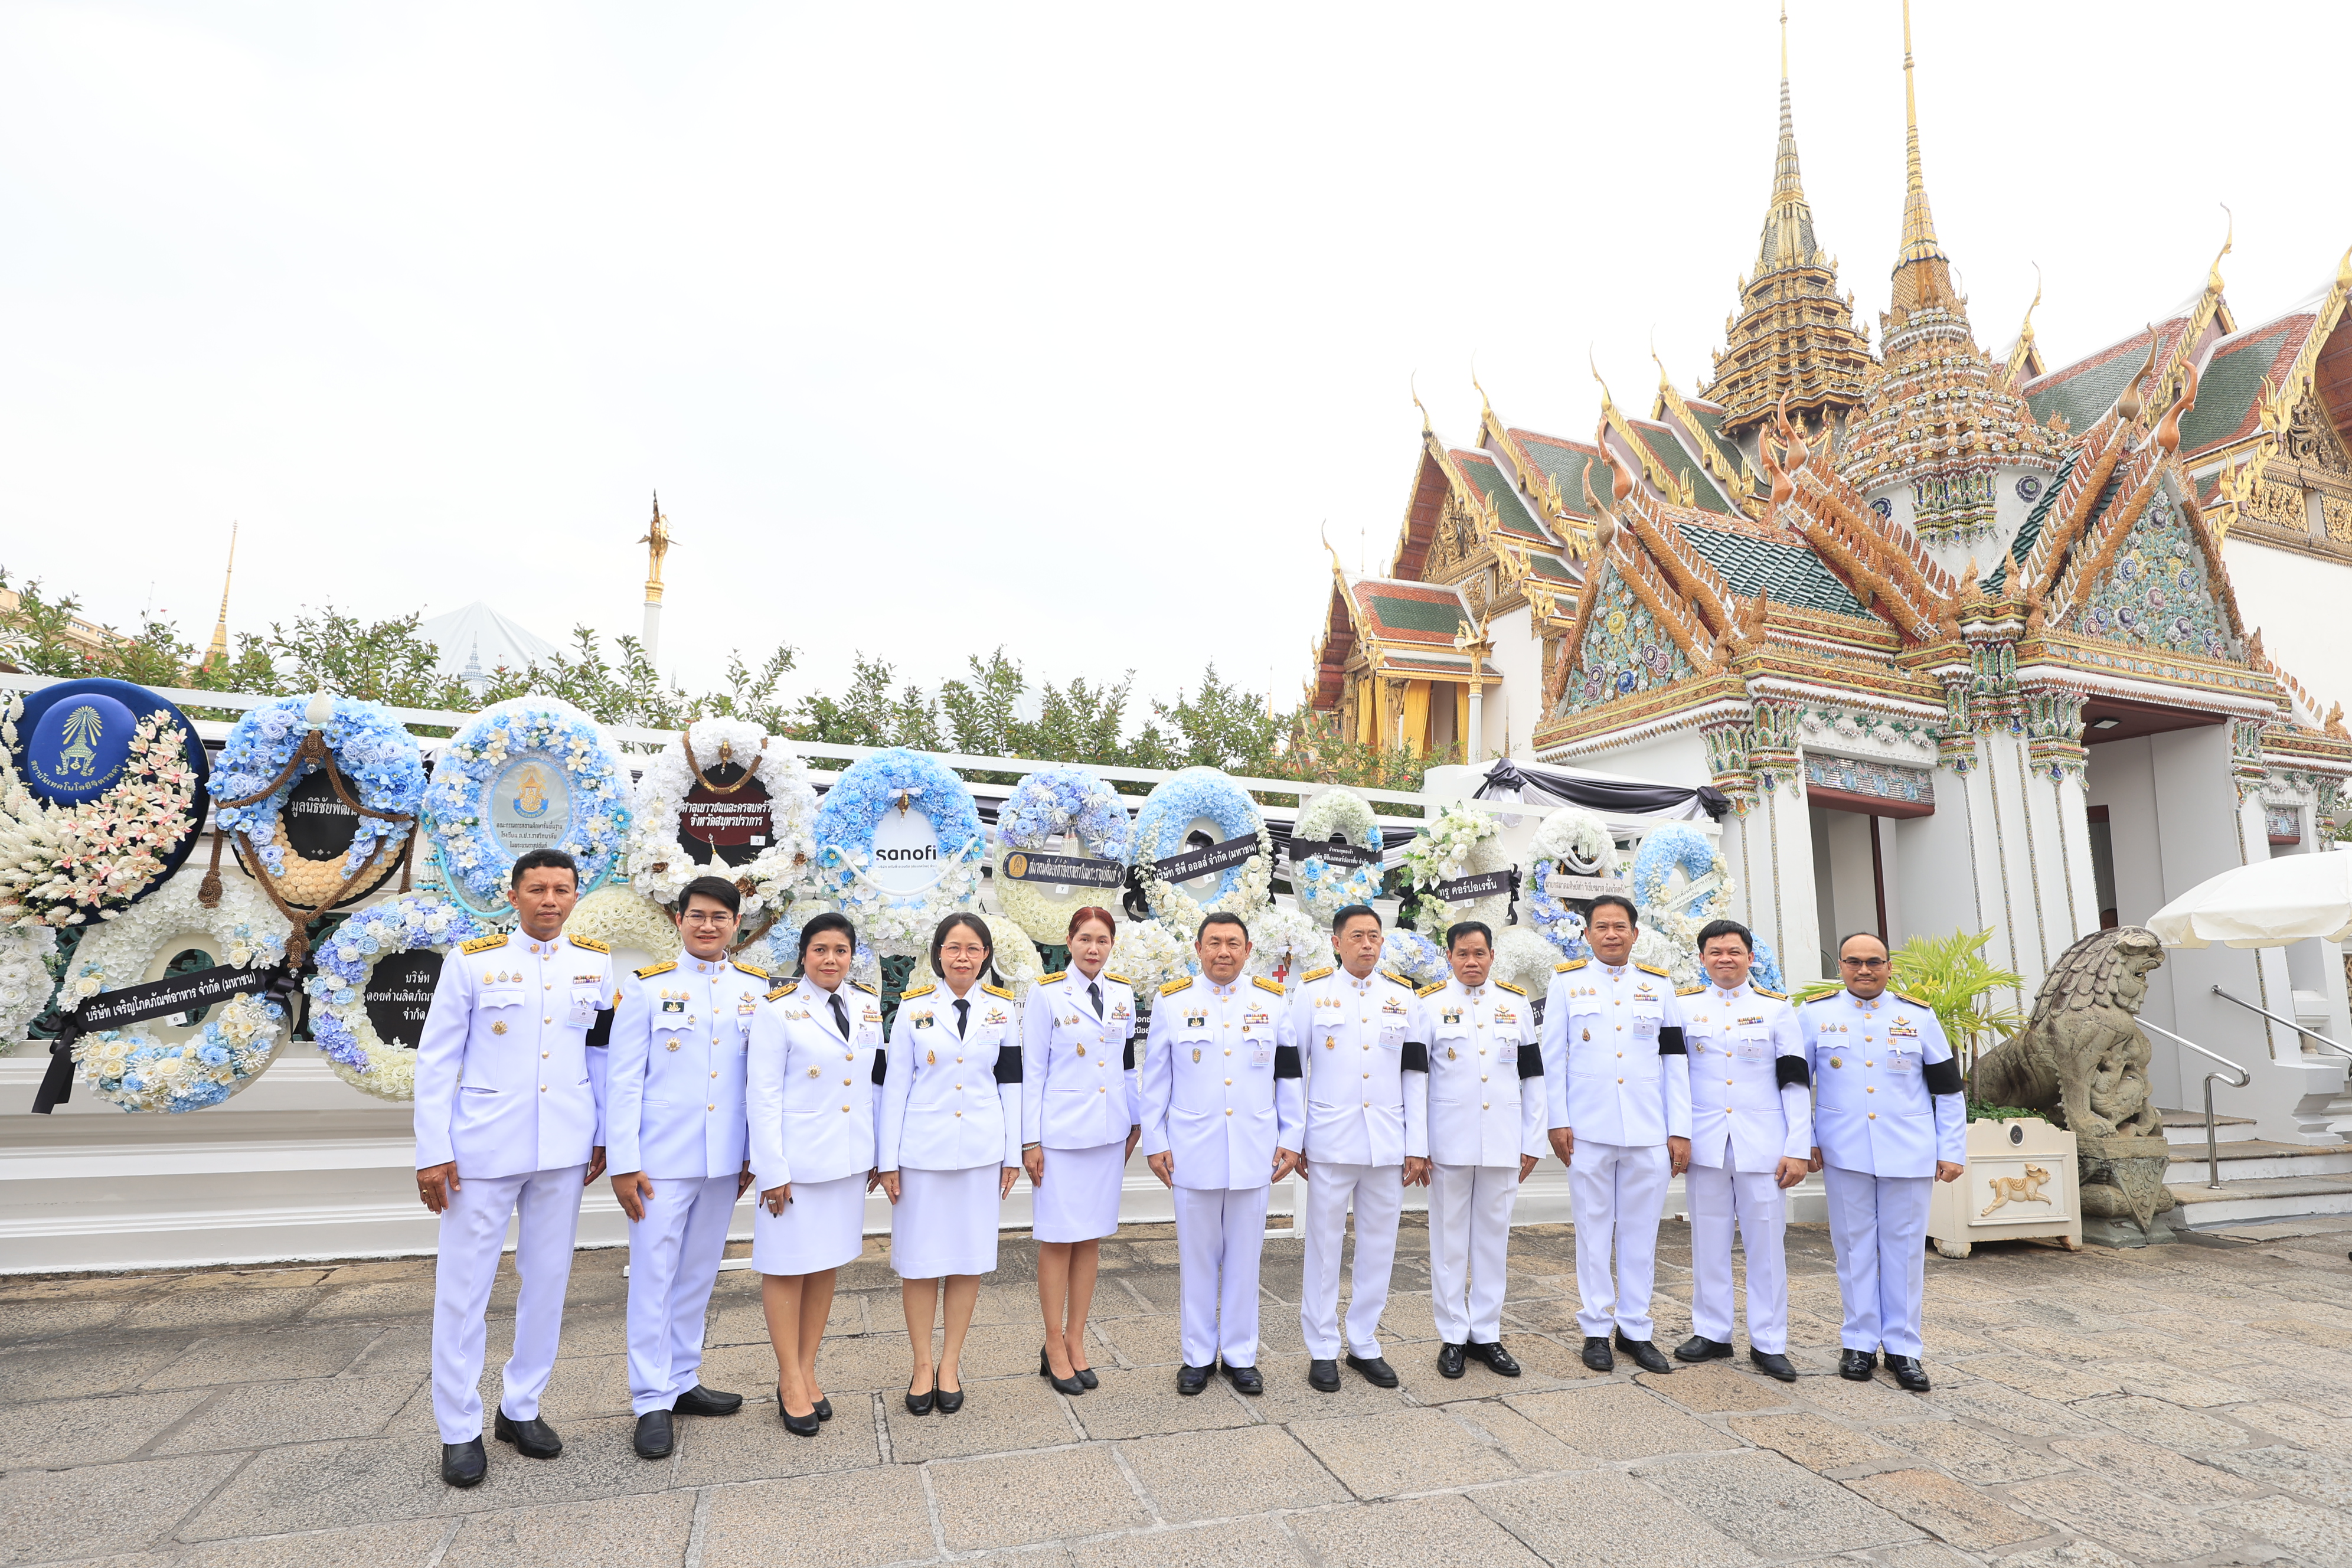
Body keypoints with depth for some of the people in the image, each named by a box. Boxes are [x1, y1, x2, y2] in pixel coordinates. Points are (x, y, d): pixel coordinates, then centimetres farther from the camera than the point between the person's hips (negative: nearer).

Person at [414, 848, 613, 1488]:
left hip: (564, 1148, 2)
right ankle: (459, 1430, 20)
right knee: (463, 1287, 4)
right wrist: (432, 1153, -6)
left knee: (548, 1280, 11)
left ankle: (521, 1409, 28)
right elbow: (436, 1059, -2)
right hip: (484, 1147, -2)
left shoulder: (596, 963, 3)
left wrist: (603, 1138, 5)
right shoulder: (472, 961, -4)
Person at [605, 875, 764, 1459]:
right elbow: (623, 1080, -5)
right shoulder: (646, 987, -4)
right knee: (654, 1278, 3)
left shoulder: (757, 988, 4)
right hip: (661, 1159, -3)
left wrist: (754, 1153, 5)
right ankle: (653, 1402, 15)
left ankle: (682, 1381, 29)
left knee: (698, 1276, 15)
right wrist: (623, 1163, -9)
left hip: (724, 1161, 3)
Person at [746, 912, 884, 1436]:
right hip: (796, 1158, -5)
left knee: (827, 1264, 13)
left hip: (847, 1158, 5)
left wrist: (877, 1152, 9)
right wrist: (772, 1170, -12)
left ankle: (807, 1370, 26)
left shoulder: (868, 1006, 5)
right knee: (788, 1266, 5)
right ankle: (790, 1381, 19)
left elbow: (875, 1082, 10)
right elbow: (763, 1095, -10)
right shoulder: (779, 1011, -9)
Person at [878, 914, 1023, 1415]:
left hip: (981, 1151, 1)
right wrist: (888, 1159, -2)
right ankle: (922, 1366, 22)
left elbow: (1011, 1083, 6)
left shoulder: (1001, 1009, 3)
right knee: (920, 1260, 5)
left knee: (969, 1259, 8)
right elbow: (895, 1086, 0)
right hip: (922, 1150, -1)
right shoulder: (914, 1007, 0)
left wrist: (1013, 1153, 4)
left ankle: (950, 1365, 23)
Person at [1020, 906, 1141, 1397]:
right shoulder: (1047, 993, -6)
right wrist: (1030, 1141, -9)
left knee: (1091, 1237, 10)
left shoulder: (1123, 993, 7)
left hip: (1109, 1131, 4)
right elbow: (1032, 1070, -6)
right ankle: (1055, 1345, 16)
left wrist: (1136, 1121, 13)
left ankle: (1076, 1340, 22)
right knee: (1058, 1238, 2)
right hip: (1061, 1130, -4)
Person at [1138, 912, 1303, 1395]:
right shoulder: (1172, 1002, 0)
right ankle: (1198, 1356, 24)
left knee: (1244, 1256, 10)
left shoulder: (1273, 1001, 3)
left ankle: (1240, 1355, 25)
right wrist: (1154, 1143, 0)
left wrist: (1290, 1139, 5)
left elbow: (1289, 1076, 7)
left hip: (1254, 1153, 1)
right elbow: (1155, 1079, 3)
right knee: (1197, 1257, 9)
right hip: (1193, 1152, -1)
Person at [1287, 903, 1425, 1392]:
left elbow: (1416, 1073, 7)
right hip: (1330, 1140, -2)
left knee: (1379, 1245, 10)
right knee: (1325, 1244, 5)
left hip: (1388, 1143, 3)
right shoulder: (1312, 991, -1)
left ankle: (1364, 1343, 26)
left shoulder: (1403, 996, 6)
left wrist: (1418, 1146, 4)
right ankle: (1322, 1348, 20)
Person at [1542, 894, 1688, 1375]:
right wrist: (1558, 1121, -3)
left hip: (1649, 1132, 2)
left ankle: (1636, 1329, 22)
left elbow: (1675, 1061, 7)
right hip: (1589, 1131, -2)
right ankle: (1596, 1330, 18)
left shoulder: (1659, 985, 8)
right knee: (1593, 1230, 6)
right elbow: (1553, 1057, 2)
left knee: (1641, 1231, 9)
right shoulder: (1567, 982, 3)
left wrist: (1680, 1130, 3)